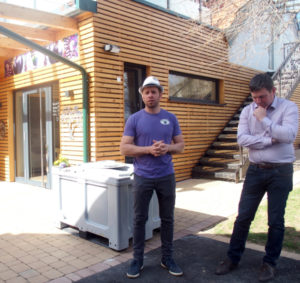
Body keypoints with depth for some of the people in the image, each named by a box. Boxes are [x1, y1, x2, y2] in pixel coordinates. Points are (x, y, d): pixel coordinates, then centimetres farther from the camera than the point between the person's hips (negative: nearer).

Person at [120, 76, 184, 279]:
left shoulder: (171, 118, 5)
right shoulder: (134, 119, -1)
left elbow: (180, 145, 8)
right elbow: (125, 148, -5)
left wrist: (167, 148, -13)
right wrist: (149, 149, -18)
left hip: (167, 176, 2)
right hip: (143, 177, -2)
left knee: (167, 218, 11)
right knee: (140, 219, 6)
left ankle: (168, 258, 26)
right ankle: (138, 260, 21)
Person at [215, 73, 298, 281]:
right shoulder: (248, 111, 3)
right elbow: (242, 139, -8)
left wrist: (264, 119, -16)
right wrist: (270, 140, -14)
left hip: (280, 172, -2)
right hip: (255, 170, 3)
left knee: (276, 221, 8)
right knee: (243, 217, 7)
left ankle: (270, 263, 27)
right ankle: (233, 258, 22)